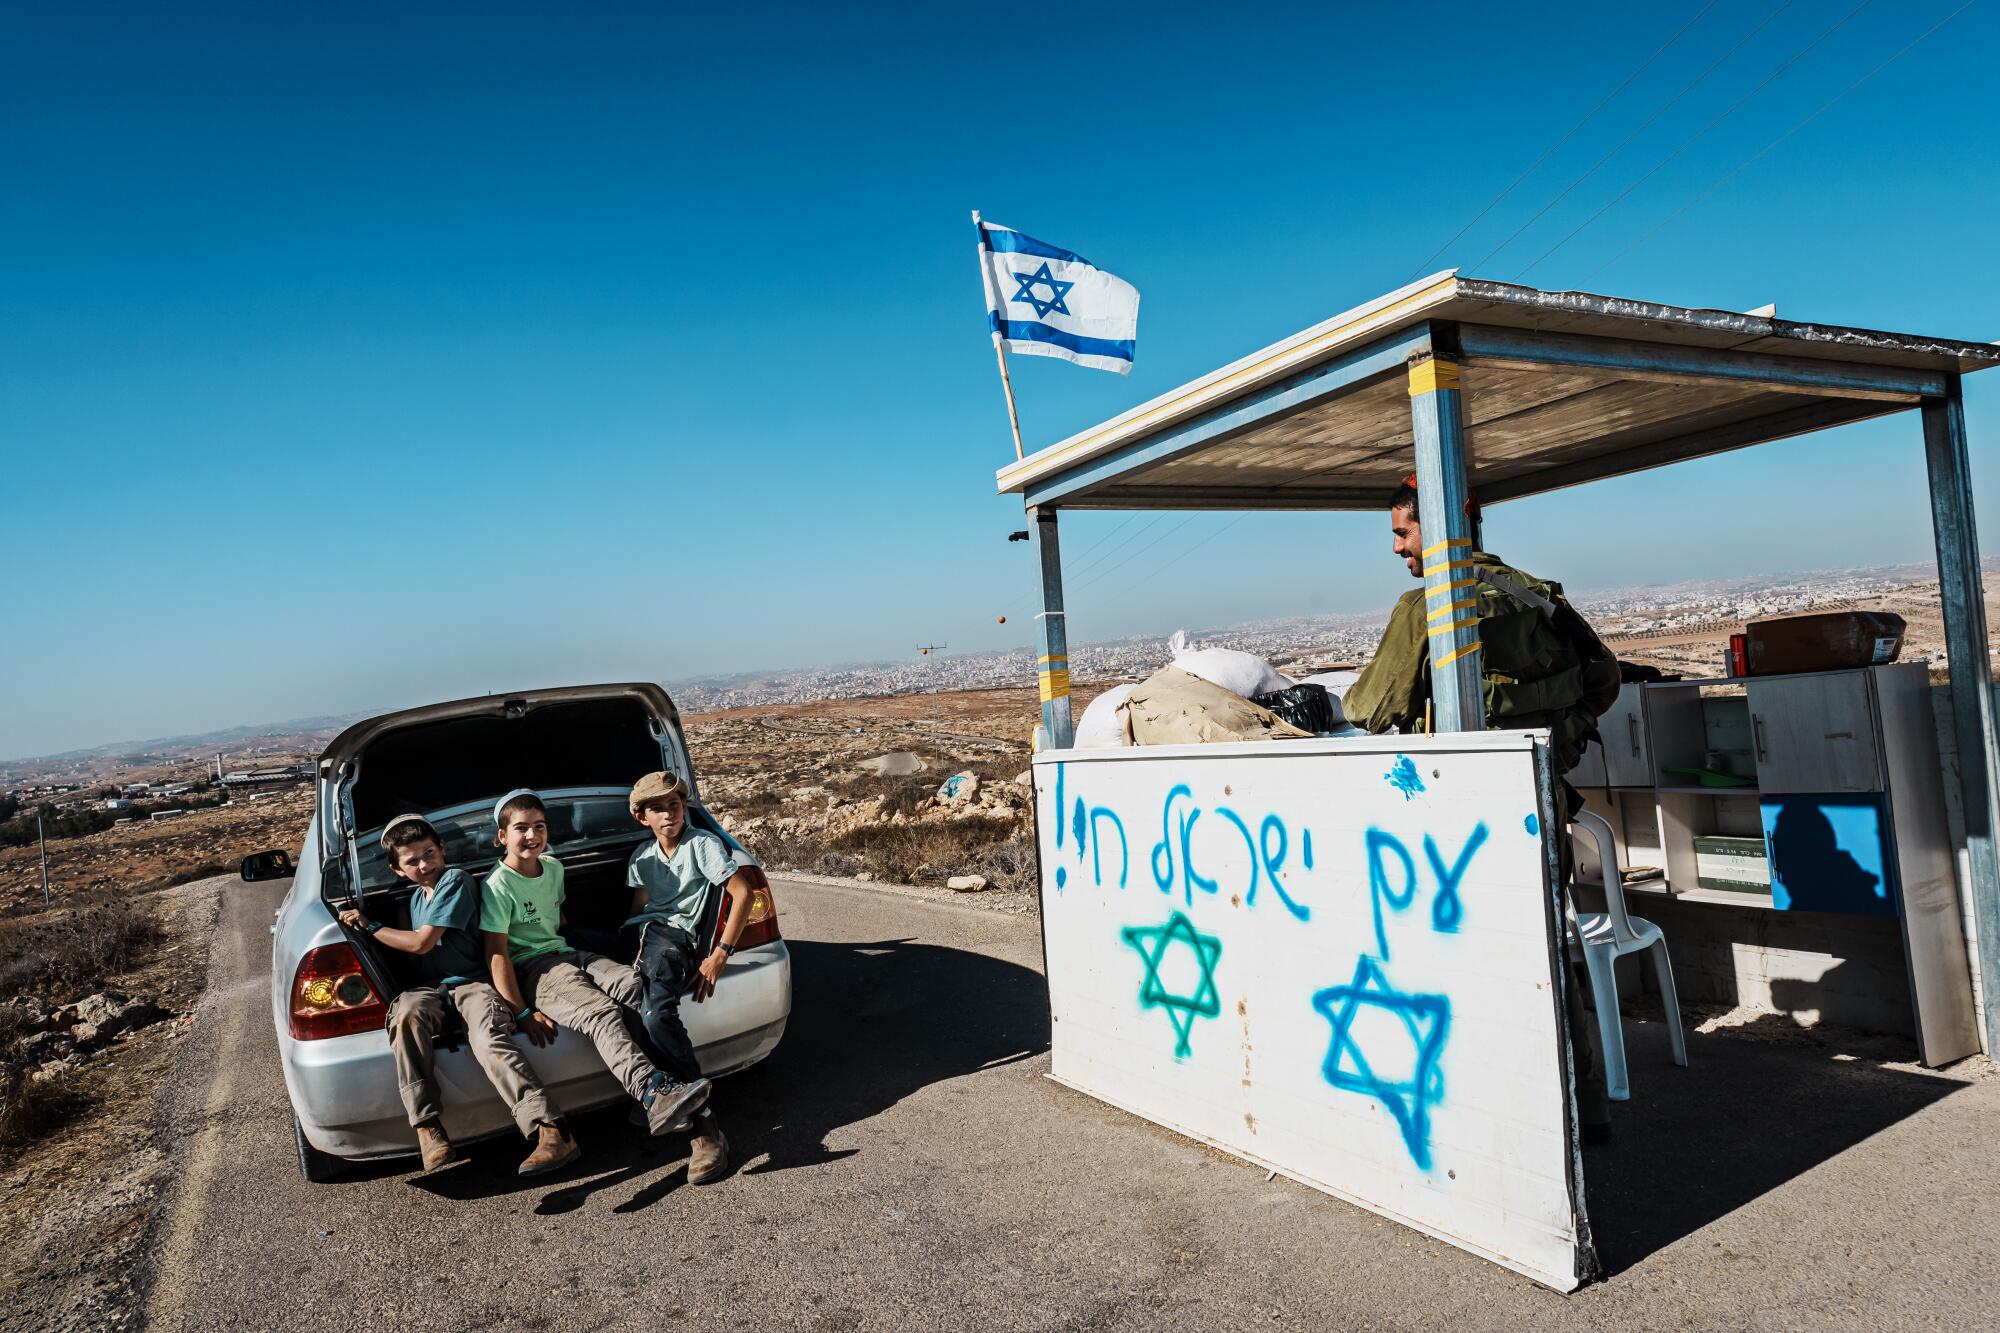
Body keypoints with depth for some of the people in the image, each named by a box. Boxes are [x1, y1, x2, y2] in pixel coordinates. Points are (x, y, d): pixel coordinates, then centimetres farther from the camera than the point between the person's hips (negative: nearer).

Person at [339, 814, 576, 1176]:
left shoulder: (455, 880, -4)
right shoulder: (416, 896, 22)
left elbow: (422, 943, -8)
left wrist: (369, 927, 3)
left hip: (471, 982, -5)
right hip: (429, 988, 6)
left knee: (489, 1039, -34)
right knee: (406, 1014, -33)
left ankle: (550, 1131, -44)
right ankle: (427, 1129, -36)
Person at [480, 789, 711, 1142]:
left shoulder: (554, 868, 12)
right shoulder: (499, 885, -10)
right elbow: (496, 953, -14)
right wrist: (522, 1013, -18)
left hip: (564, 953, 7)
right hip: (530, 967, -7)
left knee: (634, 984, -22)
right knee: (600, 1012, -32)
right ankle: (654, 1094, -51)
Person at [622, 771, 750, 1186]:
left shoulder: (702, 844, 6)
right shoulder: (641, 856, 24)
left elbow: (742, 892, -4)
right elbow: (637, 910, 16)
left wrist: (720, 954, -12)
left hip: (676, 935, -8)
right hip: (640, 934, 8)